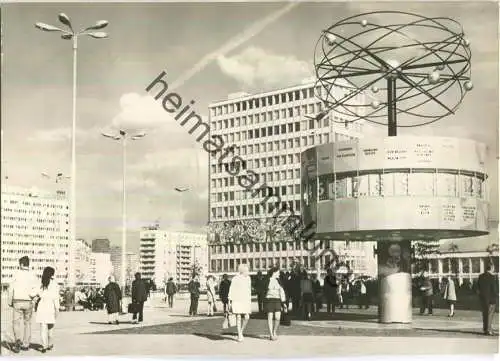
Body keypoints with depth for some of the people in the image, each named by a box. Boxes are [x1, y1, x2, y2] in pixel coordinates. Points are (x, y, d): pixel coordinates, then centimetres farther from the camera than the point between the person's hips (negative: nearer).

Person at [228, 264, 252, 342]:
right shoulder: (235, 279, -6)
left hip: (246, 300, 4)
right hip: (237, 300, -4)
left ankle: (241, 332, 17)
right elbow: (231, 291, -2)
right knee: (238, 317, -4)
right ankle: (239, 335, 5)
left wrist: (250, 300, 18)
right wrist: (230, 301, -5)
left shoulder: (248, 278, 10)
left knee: (247, 317, -6)